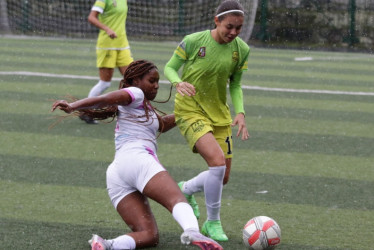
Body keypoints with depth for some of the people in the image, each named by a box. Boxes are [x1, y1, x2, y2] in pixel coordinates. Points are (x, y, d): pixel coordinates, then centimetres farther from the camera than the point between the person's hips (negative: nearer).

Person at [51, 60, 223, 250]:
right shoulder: (135, 94, 9)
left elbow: (161, 125, 48)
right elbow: (103, 99, -6)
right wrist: (73, 106, -20)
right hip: (137, 159, -8)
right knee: (177, 200, -29)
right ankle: (192, 231, -60)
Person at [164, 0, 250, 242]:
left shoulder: (242, 50, -4)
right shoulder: (193, 41, -16)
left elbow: (235, 85, 7)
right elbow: (169, 68, -3)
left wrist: (240, 113, -9)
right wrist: (178, 82, -25)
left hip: (219, 113, 6)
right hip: (190, 111, -5)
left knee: (223, 178, 6)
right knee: (218, 161, -25)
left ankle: (186, 189, 39)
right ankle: (213, 223, -6)